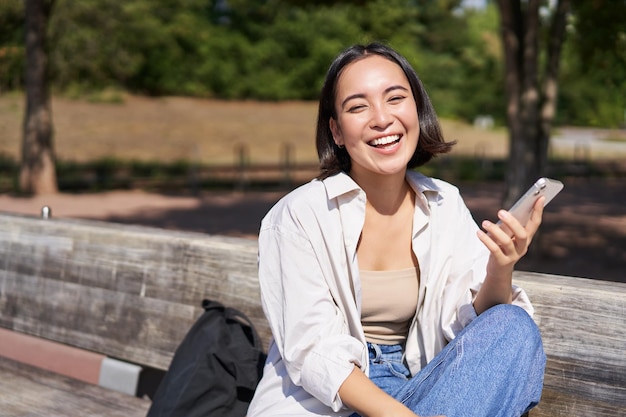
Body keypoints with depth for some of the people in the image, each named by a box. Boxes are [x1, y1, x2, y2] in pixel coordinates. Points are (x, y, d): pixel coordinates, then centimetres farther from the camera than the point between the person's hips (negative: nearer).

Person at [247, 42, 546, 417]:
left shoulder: (445, 204, 3)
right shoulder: (301, 213, -9)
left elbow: (475, 322, -3)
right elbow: (313, 351, -16)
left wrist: (500, 270, -24)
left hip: (413, 387, 6)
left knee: (516, 329, -19)